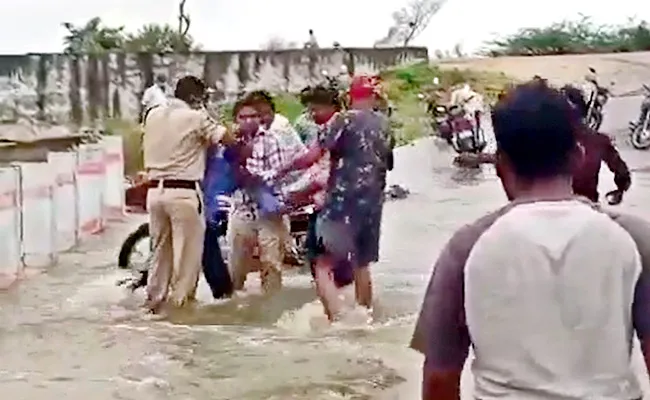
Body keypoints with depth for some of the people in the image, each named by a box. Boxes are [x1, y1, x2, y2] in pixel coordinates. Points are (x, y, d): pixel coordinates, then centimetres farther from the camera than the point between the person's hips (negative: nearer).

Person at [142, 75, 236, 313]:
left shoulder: (153, 116, 10)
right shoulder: (196, 117, -8)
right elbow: (229, 140, -8)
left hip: (155, 190, 7)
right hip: (183, 192, -6)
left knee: (161, 248, 18)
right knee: (188, 251, 3)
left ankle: (155, 298, 24)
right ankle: (181, 301, 6)